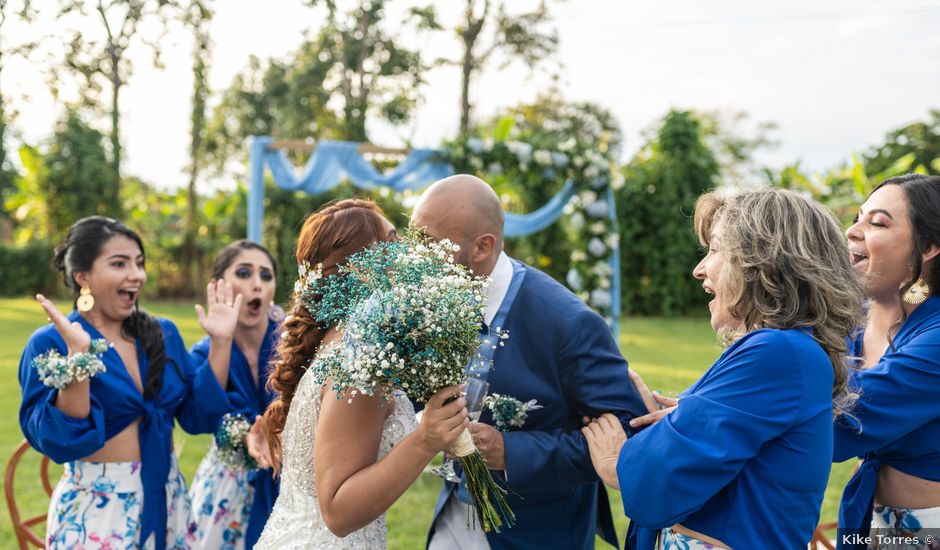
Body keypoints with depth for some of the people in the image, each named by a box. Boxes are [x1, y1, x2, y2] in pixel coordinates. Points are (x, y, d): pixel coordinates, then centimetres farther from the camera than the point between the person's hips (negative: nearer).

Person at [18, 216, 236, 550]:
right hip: (96, 509, -5)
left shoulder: (163, 333, 4)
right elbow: (57, 441, -20)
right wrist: (77, 356, -29)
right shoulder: (50, 343, -11)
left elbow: (198, 416, 1)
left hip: (167, 501, 5)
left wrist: (218, 341, -5)